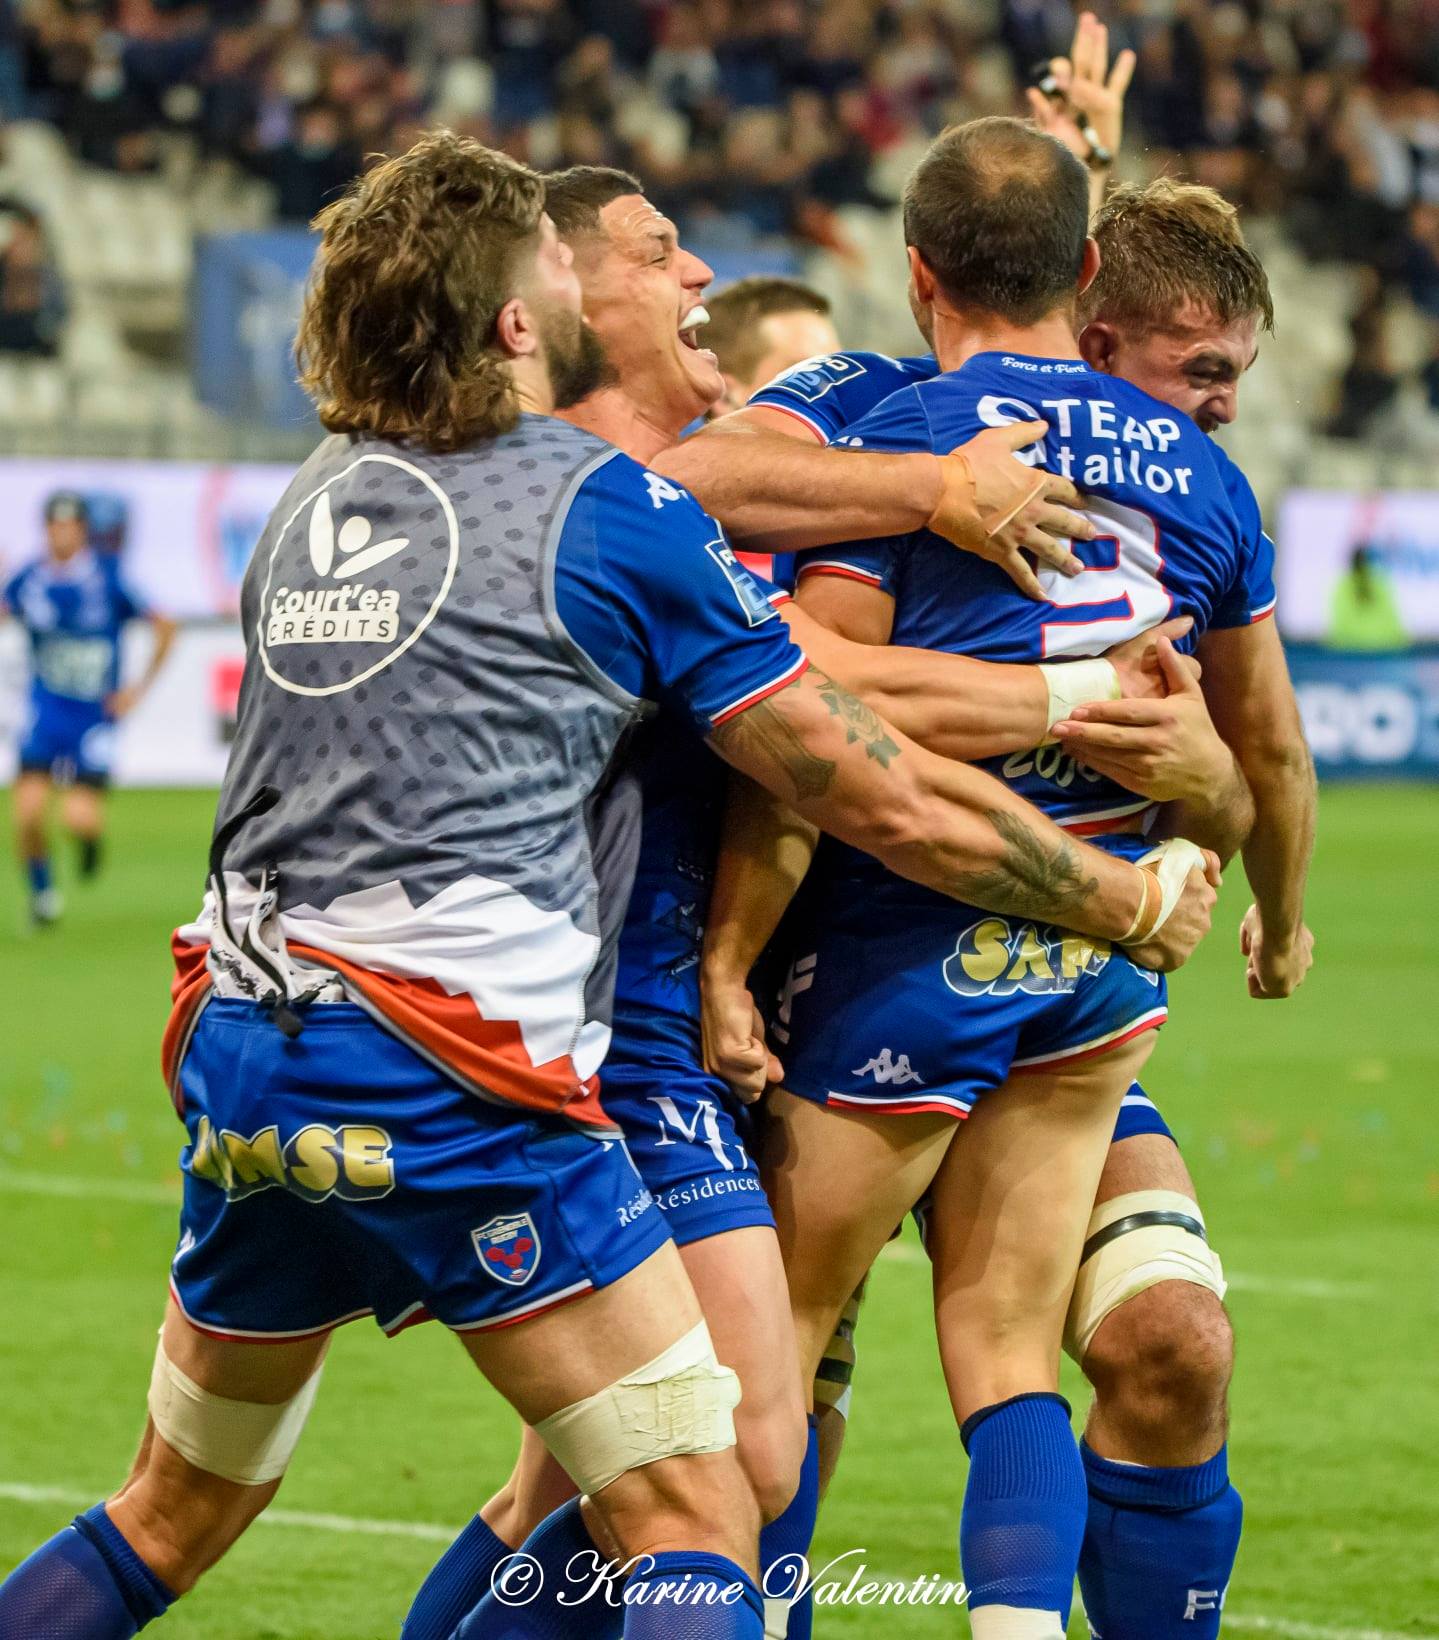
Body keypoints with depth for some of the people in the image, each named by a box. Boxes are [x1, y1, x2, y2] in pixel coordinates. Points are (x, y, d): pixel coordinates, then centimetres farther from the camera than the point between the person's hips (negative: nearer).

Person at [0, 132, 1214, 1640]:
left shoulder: (316, 494, 14)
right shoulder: (615, 511, -4)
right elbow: (893, 803, -1)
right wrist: (1131, 906, 12)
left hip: (236, 1057, 7)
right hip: (455, 1086, -7)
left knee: (176, 1516, 21)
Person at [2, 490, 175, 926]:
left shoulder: (108, 578, -10)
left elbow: (164, 627, 0)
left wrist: (140, 686, -2)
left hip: (96, 716, -2)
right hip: (46, 711, 2)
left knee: (78, 818, -13)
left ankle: (92, 833, 26)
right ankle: (41, 891, 14)